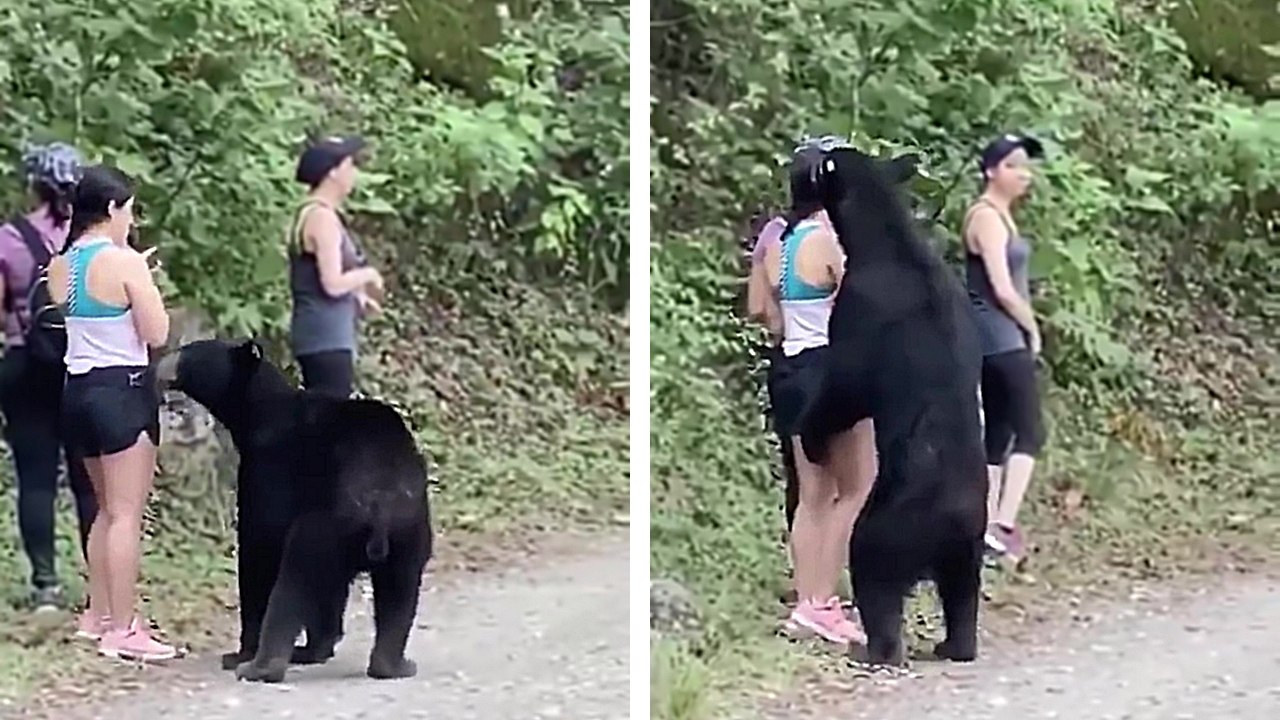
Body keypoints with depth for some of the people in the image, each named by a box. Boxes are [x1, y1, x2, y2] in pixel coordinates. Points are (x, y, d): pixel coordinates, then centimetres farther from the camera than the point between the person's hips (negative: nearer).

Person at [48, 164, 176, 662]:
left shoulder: (61, 266, 7)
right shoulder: (124, 262, -15)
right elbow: (156, 334, -13)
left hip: (79, 389, 8)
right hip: (124, 389, -8)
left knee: (107, 508, 20)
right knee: (127, 513, -6)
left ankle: (98, 615, 25)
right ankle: (123, 630, -7)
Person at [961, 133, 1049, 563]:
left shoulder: (1000, 216, 16)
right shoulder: (987, 217, -13)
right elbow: (1003, 289, -18)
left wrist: (1025, 328, 5)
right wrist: (1032, 329, -5)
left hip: (1000, 337, 10)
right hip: (1002, 335, -10)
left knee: (998, 434, 10)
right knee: (1029, 431, -10)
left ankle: (990, 527, 11)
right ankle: (1004, 524, -15)